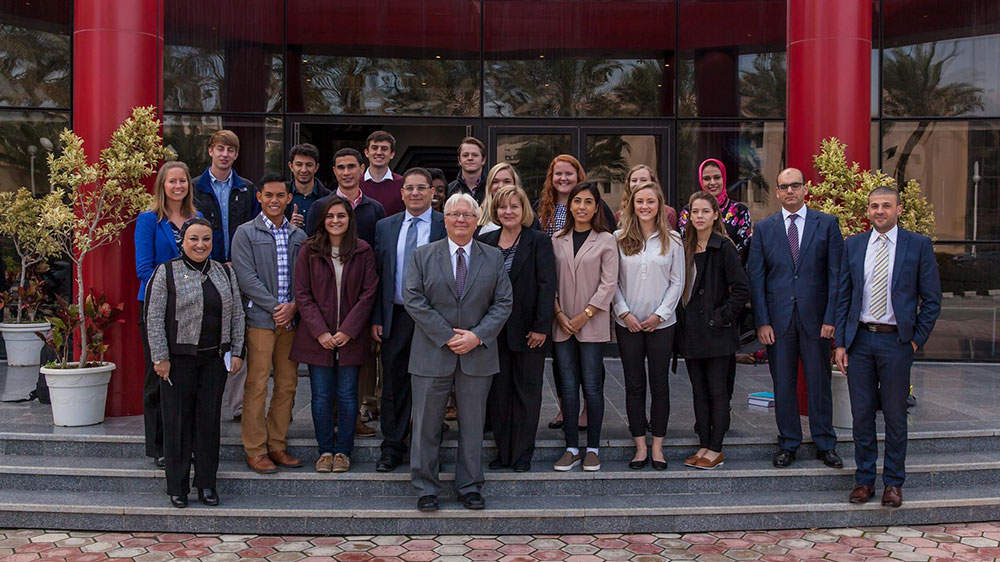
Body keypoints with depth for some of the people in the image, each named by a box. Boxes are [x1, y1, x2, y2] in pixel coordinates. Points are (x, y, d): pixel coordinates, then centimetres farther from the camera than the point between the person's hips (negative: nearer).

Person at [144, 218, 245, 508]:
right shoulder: (166, 273, -2)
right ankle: (177, 487, 12)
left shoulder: (224, 272, 11)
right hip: (178, 359, -3)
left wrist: (237, 352, 6)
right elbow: (154, 318, -5)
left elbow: (237, 315, 13)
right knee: (178, 421, 2)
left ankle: (207, 484, 16)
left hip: (215, 359, 3)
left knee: (209, 420, 6)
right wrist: (160, 357, -10)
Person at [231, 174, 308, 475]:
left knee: (287, 385, 7)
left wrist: (293, 306, -8)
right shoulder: (246, 233, 1)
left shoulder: (299, 235, 14)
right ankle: (255, 450, 6)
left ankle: (277, 446, 18)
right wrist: (275, 308, -13)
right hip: (259, 318, -4)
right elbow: (246, 278, -8)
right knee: (257, 386, -2)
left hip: (291, 319, 4)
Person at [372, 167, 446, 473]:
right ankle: (392, 448, 19)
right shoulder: (385, 227, 9)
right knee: (394, 385, 8)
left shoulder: (447, 227, -1)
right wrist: (376, 318, 3)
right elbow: (377, 274, 9)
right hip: (396, 317, 3)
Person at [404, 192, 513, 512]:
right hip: (432, 354, -1)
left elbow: (503, 302, 4)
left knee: (473, 423, 7)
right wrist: (447, 336, -12)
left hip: (478, 355, 1)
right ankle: (426, 489, 15)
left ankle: (470, 486, 19)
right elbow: (413, 300, -4)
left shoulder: (493, 258, 8)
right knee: (427, 423, 3)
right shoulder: (423, 256, 4)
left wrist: (477, 336, -11)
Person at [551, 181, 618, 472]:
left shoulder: (605, 240, 0)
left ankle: (592, 448, 9)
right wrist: (559, 313, -5)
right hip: (563, 325, 3)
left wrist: (585, 314, -11)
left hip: (593, 324, -3)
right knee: (568, 387, 4)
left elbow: (609, 283, -5)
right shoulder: (557, 240, 9)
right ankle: (572, 448, 11)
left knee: (592, 387, -2)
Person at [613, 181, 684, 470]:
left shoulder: (671, 240, 2)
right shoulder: (619, 239, 2)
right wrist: (624, 312, -7)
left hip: (661, 324, 0)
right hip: (628, 324, 1)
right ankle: (640, 446, 13)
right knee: (634, 384, 5)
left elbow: (677, 282, 2)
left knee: (659, 384, 3)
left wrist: (659, 315, -7)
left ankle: (657, 446, 12)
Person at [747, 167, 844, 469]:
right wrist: (762, 322, -4)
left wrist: (831, 318, -7)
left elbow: (836, 273, 0)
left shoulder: (827, 224, 3)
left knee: (819, 382, 7)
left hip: (815, 317, -1)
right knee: (783, 384, 8)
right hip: (778, 319, 1)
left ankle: (825, 444, 20)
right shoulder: (764, 228, 6)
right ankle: (788, 443, 20)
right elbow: (755, 277, 3)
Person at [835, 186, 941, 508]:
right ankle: (864, 478, 20)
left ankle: (893, 482, 19)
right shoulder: (853, 245, 7)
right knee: (862, 414, 7)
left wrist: (917, 339, -5)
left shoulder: (919, 245, -1)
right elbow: (843, 297, 8)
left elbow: (932, 299, 2)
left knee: (895, 415, 6)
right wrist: (840, 343, 3)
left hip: (896, 340, -2)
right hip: (859, 340, 2)